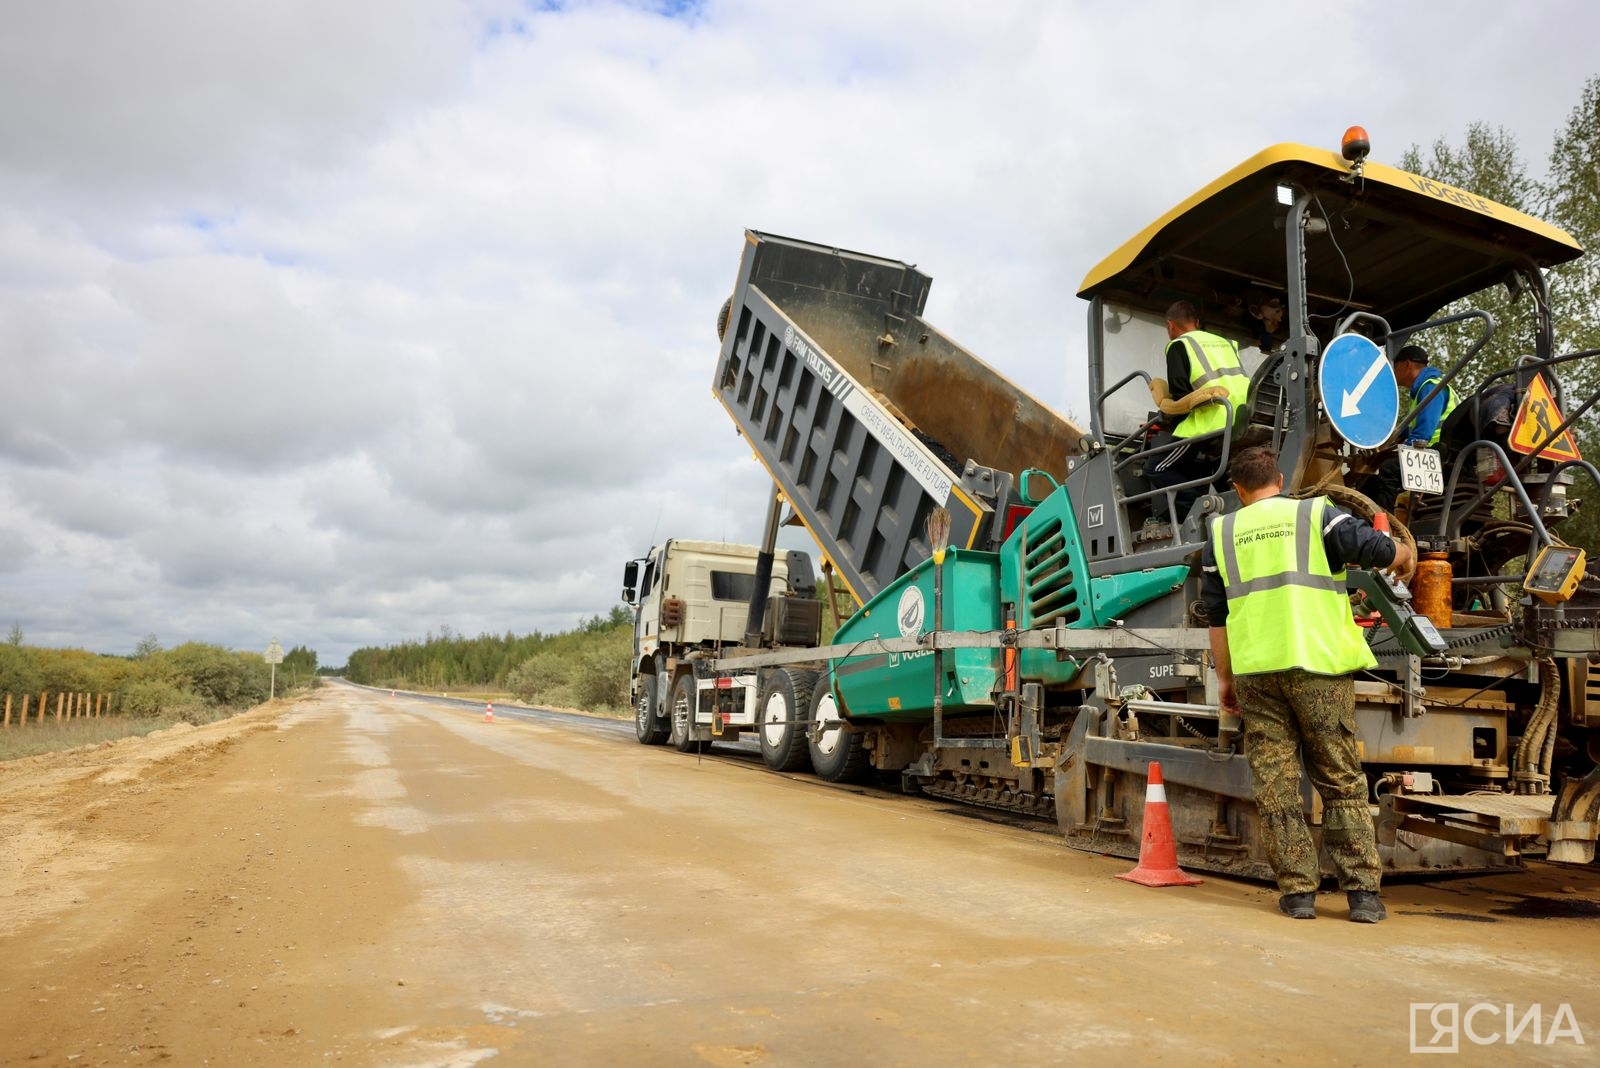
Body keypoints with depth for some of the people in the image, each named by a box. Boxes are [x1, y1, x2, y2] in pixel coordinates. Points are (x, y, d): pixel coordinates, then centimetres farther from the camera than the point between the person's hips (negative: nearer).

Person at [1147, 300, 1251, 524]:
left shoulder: (1179, 345, 5)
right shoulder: (1225, 342, 26)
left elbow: (1180, 395, -6)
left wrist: (1168, 421, 12)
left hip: (1211, 426, -7)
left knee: (1157, 469, 1)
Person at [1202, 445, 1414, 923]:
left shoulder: (1220, 533, 13)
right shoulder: (1315, 514, 5)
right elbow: (1380, 551, 2)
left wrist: (1224, 678, 19)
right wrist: (1404, 554, 26)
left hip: (1255, 672, 2)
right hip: (1318, 667, -1)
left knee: (1276, 787, 6)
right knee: (1342, 782, 8)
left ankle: (1297, 890, 8)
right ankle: (1363, 892, 8)